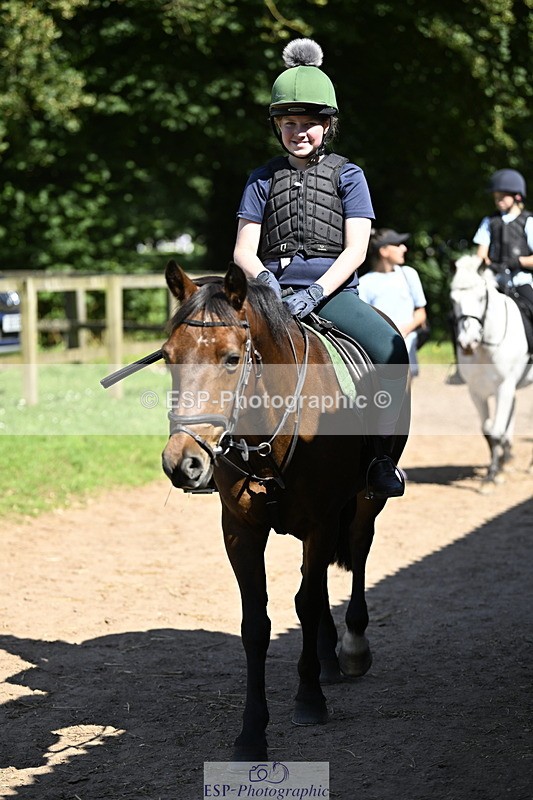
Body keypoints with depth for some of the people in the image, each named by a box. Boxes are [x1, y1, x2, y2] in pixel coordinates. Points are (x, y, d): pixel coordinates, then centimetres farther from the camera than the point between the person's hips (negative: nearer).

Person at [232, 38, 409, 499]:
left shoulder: (348, 176, 10)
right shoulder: (263, 180, 15)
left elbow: (356, 250, 0)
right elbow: (244, 249, 9)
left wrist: (316, 292, -17)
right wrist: (262, 278, -15)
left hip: (334, 291, -1)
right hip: (275, 291, 1)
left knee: (391, 349, -30)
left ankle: (383, 457, -19)